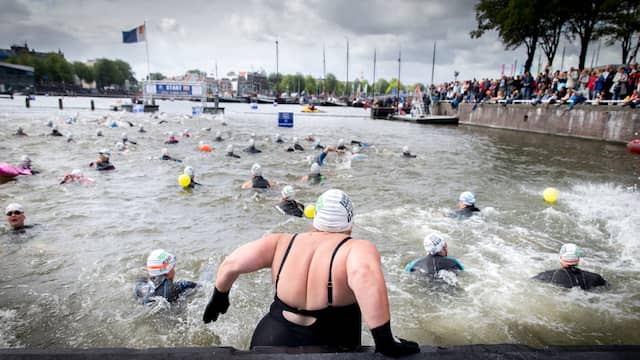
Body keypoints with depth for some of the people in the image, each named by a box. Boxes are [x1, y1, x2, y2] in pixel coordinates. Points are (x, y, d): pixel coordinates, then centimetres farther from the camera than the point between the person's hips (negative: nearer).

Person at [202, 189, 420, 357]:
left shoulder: (282, 243, -5)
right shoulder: (358, 249, -17)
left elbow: (231, 263, -6)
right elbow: (364, 274, -38)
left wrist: (219, 298, 11)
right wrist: (385, 343, -33)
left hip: (269, 339, 3)